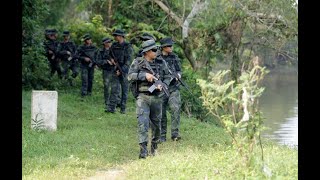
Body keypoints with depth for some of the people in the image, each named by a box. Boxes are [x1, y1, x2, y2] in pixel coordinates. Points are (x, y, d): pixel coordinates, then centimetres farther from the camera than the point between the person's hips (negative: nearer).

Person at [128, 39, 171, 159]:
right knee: (142, 123, -14)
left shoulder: (160, 63, 8)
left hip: (157, 98, 4)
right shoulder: (138, 62, -1)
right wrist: (144, 75, -19)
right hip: (143, 97, -4)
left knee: (156, 124, 12)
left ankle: (154, 147, 30)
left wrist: (162, 86, -7)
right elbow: (130, 76, -9)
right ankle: (143, 150, -16)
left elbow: (167, 77, 12)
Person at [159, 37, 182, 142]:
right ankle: (162, 136, 14)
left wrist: (178, 74, -7)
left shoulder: (174, 57, 8)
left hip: (173, 88, 2)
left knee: (175, 109, -15)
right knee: (161, 113, 3)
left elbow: (179, 70, 15)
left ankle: (175, 134, -14)